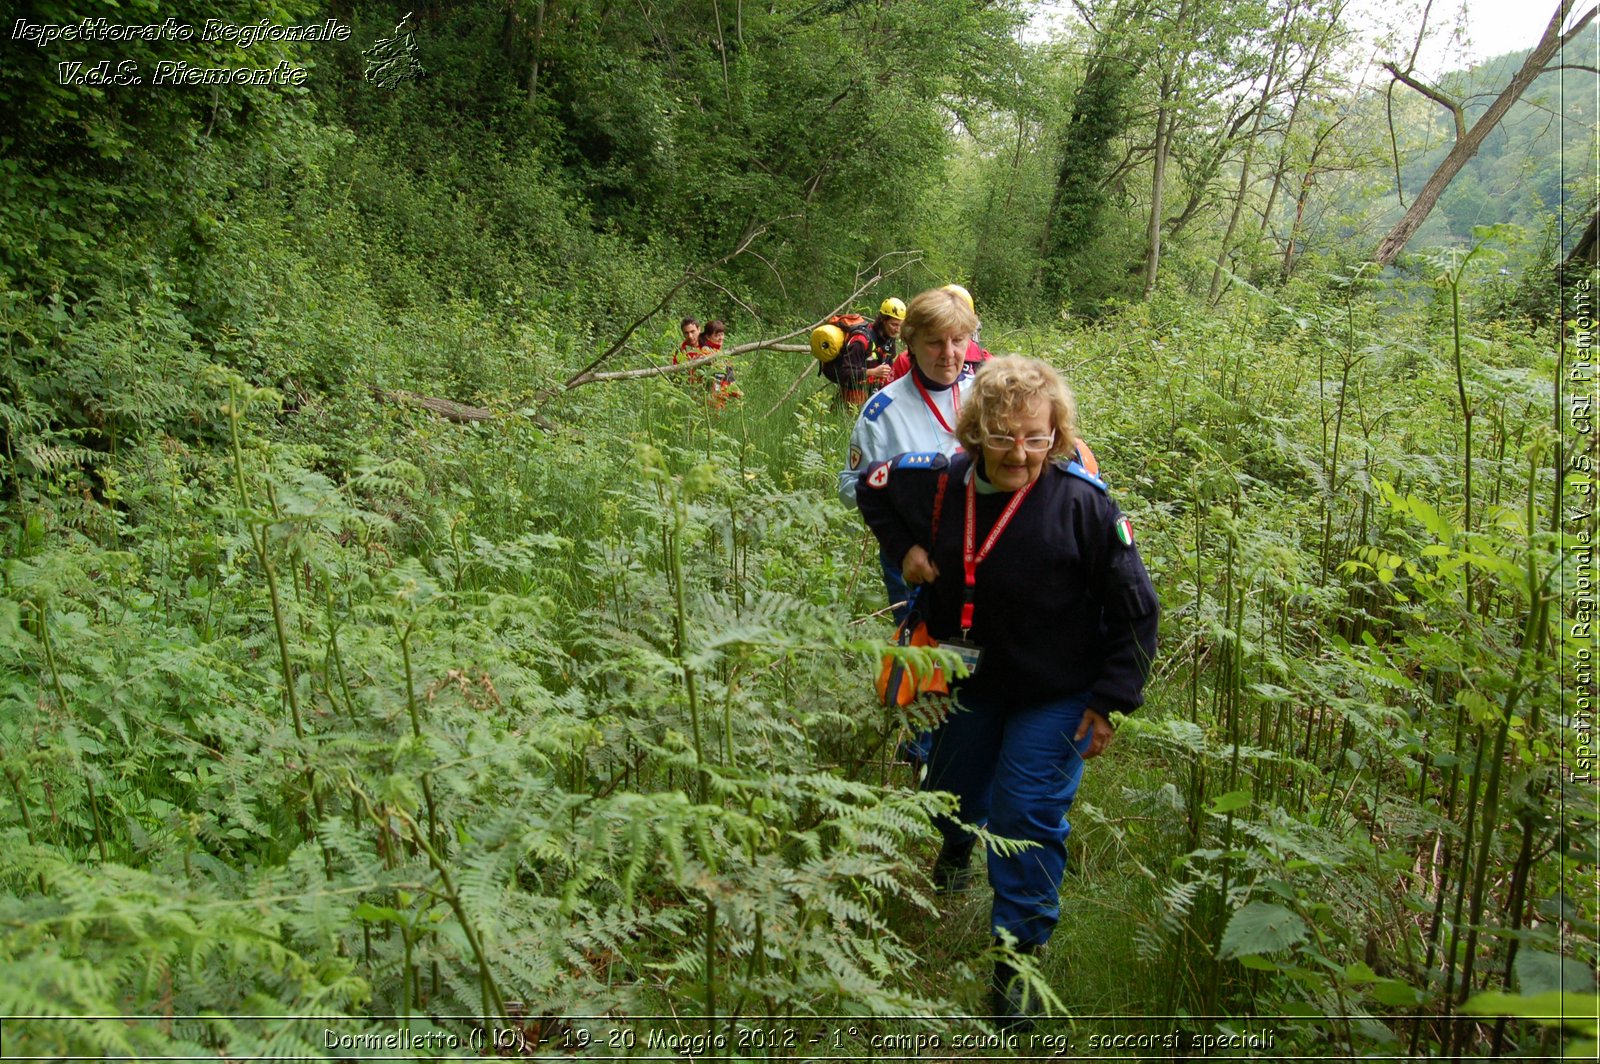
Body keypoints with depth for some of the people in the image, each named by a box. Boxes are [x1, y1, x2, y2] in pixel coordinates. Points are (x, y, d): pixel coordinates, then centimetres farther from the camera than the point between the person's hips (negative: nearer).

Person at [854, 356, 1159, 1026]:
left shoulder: (1083, 503, -25)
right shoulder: (942, 483, -15)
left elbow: (1135, 611, -16)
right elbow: (873, 482, 8)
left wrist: (1109, 701, -17)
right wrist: (904, 546, -5)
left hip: (1056, 696, -4)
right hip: (970, 679, 5)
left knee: (1026, 816, -6)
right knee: (948, 789, 23)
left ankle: (1018, 956, 14)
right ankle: (957, 845, 61)